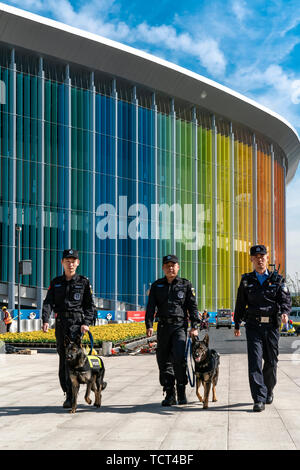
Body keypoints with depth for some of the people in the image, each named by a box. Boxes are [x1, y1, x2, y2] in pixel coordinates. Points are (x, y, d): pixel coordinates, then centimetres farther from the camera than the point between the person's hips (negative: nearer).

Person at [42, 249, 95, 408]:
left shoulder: (84, 282, 7)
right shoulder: (56, 282, 13)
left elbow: (90, 305, 6)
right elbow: (48, 302, 1)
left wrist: (86, 323, -8)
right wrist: (45, 320, -16)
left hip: (77, 323, -4)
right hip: (60, 323, 4)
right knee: (63, 358, 6)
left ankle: (71, 397, -16)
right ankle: (67, 392, 16)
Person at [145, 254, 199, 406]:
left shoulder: (186, 285, 8)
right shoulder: (156, 286, 12)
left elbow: (193, 307, 7)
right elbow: (150, 307, 6)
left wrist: (194, 326, -3)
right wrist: (149, 325, -7)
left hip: (180, 326, -3)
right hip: (163, 327, 3)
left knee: (179, 357, -19)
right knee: (164, 360, 3)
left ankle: (181, 391, -3)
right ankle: (169, 395, 12)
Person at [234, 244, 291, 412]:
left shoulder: (277, 279, 7)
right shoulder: (246, 281, 9)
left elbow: (286, 299, -1)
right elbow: (240, 304, 16)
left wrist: (285, 311, -22)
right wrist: (237, 325, 18)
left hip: (272, 325, 0)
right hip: (253, 326, 0)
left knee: (271, 362, 8)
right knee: (255, 362, -11)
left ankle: (269, 391, 33)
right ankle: (259, 399, -11)